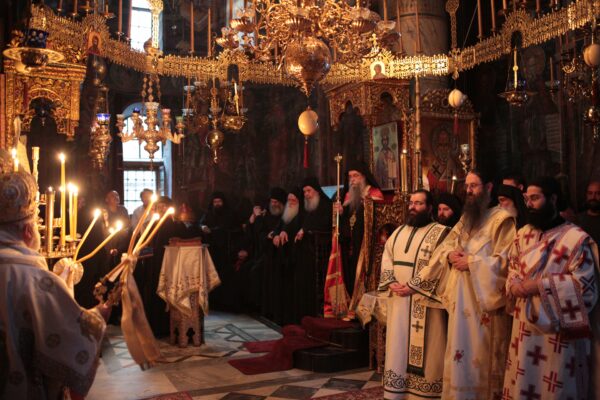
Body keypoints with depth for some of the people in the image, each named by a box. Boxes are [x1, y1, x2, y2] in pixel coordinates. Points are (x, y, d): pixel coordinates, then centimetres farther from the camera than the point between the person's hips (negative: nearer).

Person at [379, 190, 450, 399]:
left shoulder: (440, 233, -5)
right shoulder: (399, 231, 15)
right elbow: (387, 258, 11)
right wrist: (390, 282, -6)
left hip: (423, 302, -6)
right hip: (398, 300, 6)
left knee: (423, 348, 0)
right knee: (398, 346, 10)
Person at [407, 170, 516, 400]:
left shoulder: (502, 219, -6)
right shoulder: (465, 219, 17)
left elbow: (504, 259, -14)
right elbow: (445, 246, 19)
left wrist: (471, 262, -15)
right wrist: (450, 255, -2)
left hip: (484, 297, -7)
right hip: (461, 296, 7)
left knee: (480, 352, -1)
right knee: (460, 349, 11)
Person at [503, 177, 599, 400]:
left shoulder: (576, 238, -11)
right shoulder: (523, 234, 9)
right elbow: (513, 268, 17)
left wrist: (540, 285, -20)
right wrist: (514, 285, -5)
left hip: (557, 330, -6)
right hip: (524, 325, 6)